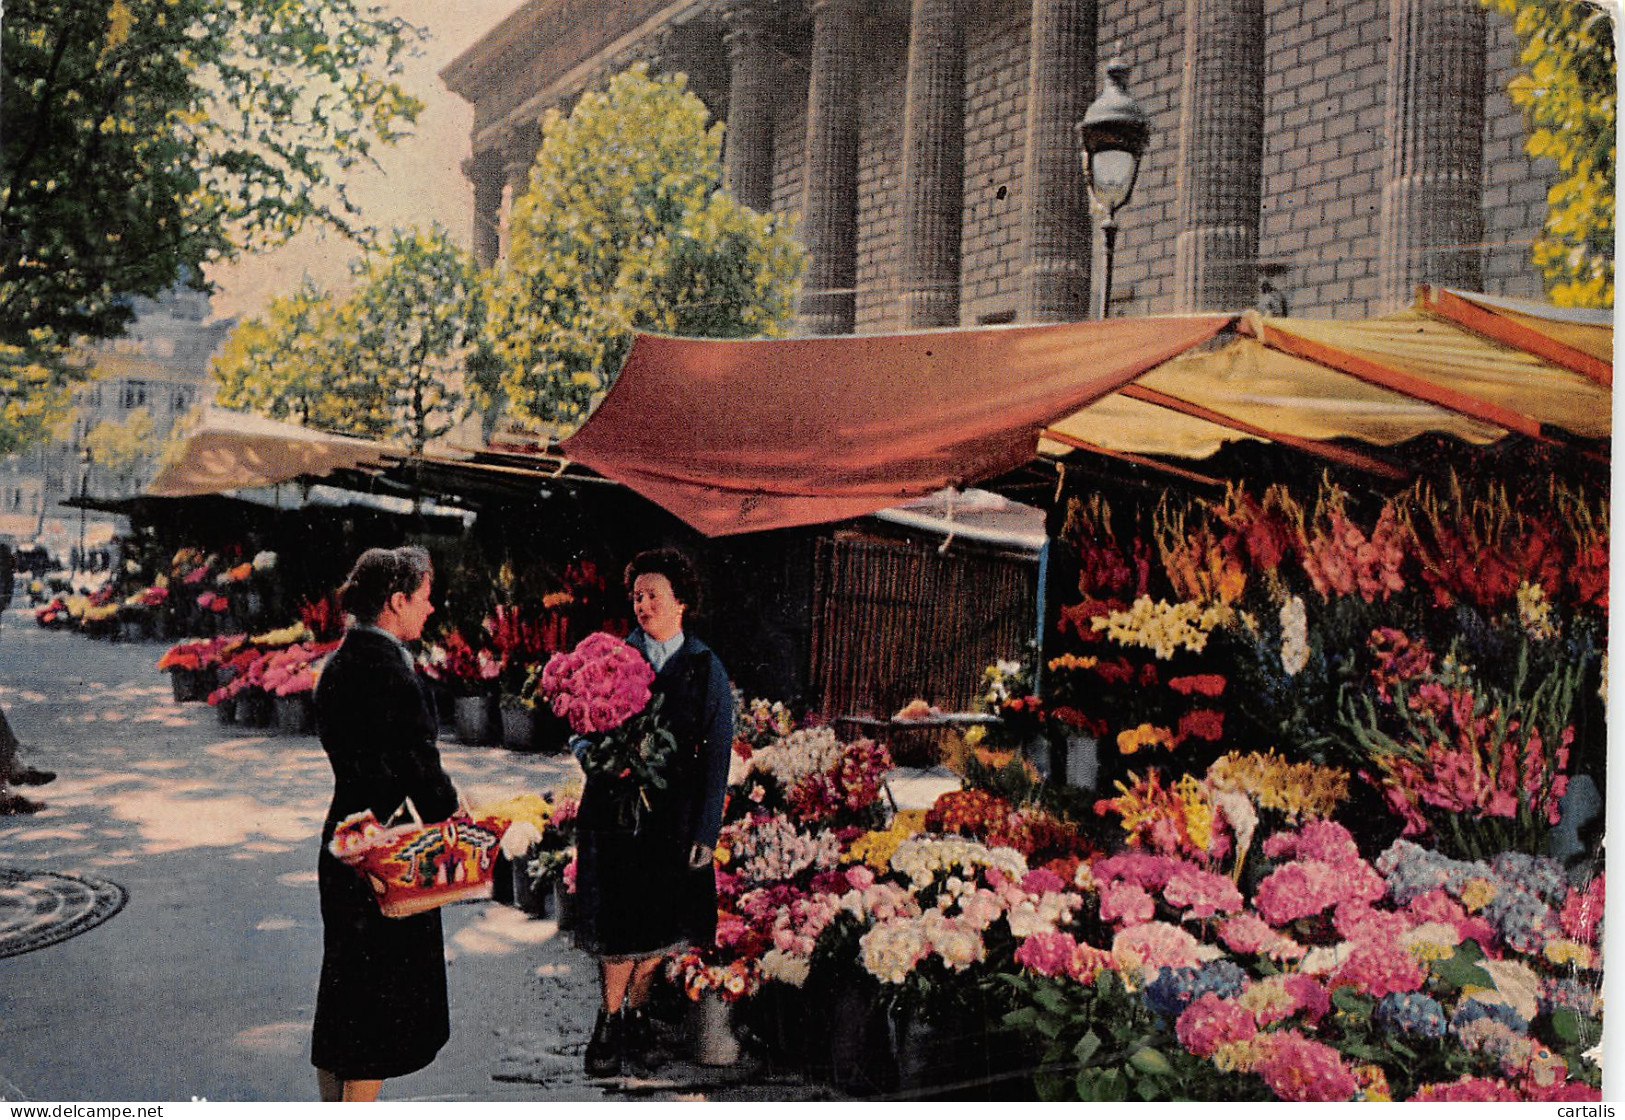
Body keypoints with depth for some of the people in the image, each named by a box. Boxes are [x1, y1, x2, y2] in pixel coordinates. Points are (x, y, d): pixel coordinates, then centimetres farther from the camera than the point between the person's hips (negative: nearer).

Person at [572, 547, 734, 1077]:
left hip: (675, 816, 0)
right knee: (618, 923, 1)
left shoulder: (706, 669, 0)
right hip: (615, 809, 0)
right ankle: (610, 1019, 24)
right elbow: (579, 729, 7)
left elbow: (717, 755, 0)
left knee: (660, 924, 10)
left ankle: (636, 1010, 33)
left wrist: (707, 831, -4)